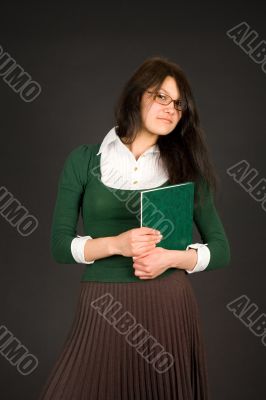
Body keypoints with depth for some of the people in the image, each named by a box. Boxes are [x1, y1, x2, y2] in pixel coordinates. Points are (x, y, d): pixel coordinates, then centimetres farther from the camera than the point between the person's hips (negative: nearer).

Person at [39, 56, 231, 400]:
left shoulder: (185, 166, 6)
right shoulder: (84, 160, 2)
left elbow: (220, 249, 7)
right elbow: (59, 244, 0)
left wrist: (171, 258, -12)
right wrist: (115, 244, -17)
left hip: (169, 306, 1)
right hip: (103, 310, -1)